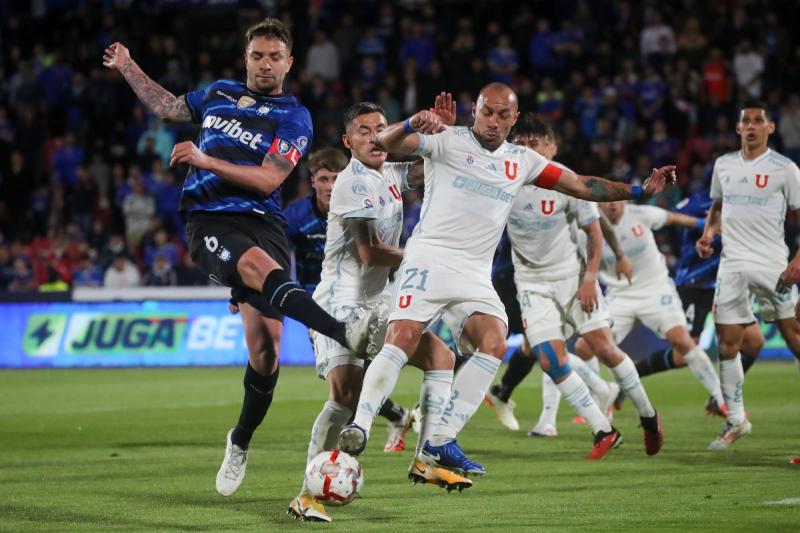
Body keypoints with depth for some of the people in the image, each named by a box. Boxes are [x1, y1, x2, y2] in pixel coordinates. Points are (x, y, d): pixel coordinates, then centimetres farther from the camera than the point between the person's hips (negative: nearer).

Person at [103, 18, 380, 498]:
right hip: (209, 222, 0)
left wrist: (205, 160, -13)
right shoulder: (220, 94, 18)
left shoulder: (294, 117, 6)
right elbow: (168, 106, 38)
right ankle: (346, 333, -58)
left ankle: (241, 442, 11)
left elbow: (267, 180, -6)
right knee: (261, 266, -36)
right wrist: (127, 66, 45)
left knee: (265, 348, -11)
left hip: (262, 221, 0)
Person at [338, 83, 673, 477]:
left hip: (475, 276, 4)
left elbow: (580, 185, 17)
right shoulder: (447, 141, 1)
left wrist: (639, 190, 9)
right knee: (401, 341, -21)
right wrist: (411, 125, -35)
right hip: (430, 259, -4)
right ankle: (359, 425, -18)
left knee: (494, 344, -18)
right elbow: (386, 143, -12)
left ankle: (441, 442, -17)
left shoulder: (522, 161, 15)